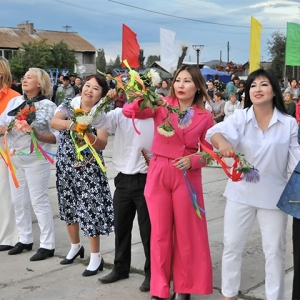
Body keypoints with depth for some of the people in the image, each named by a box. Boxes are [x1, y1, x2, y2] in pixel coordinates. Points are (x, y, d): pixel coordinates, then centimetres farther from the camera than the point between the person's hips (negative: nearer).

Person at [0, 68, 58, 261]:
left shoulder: (48, 106, -7)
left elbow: (57, 136, -11)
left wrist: (37, 135, -25)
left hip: (36, 160, -6)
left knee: (39, 201, -2)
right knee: (19, 201, 12)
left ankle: (48, 245, 6)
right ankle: (25, 240, 26)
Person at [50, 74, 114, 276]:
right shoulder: (69, 105, 1)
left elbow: (102, 143, -17)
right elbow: (54, 122, -17)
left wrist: (88, 135, -36)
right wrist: (72, 124, -35)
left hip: (88, 168, -4)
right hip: (65, 165, 4)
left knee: (89, 209, -6)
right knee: (68, 206, 15)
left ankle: (96, 257, 7)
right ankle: (76, 246, 36)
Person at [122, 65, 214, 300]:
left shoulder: (205, 117, -1)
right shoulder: (162, 105, -1)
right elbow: (129, 111, -12)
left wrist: (191, 161, -17)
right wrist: (141, 101, -33)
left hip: (187, 177, 0)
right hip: (158, 174, 1)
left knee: (186, 232, 7)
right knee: (160, 232, 8)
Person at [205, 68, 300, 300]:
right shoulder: (240, 118, -5)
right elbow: (215, 132, -26)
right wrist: (222, 142, -48)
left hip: (274, 194, -1)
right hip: (241, 192, 1)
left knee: (275, 250, 10)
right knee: (232, 246, 11)